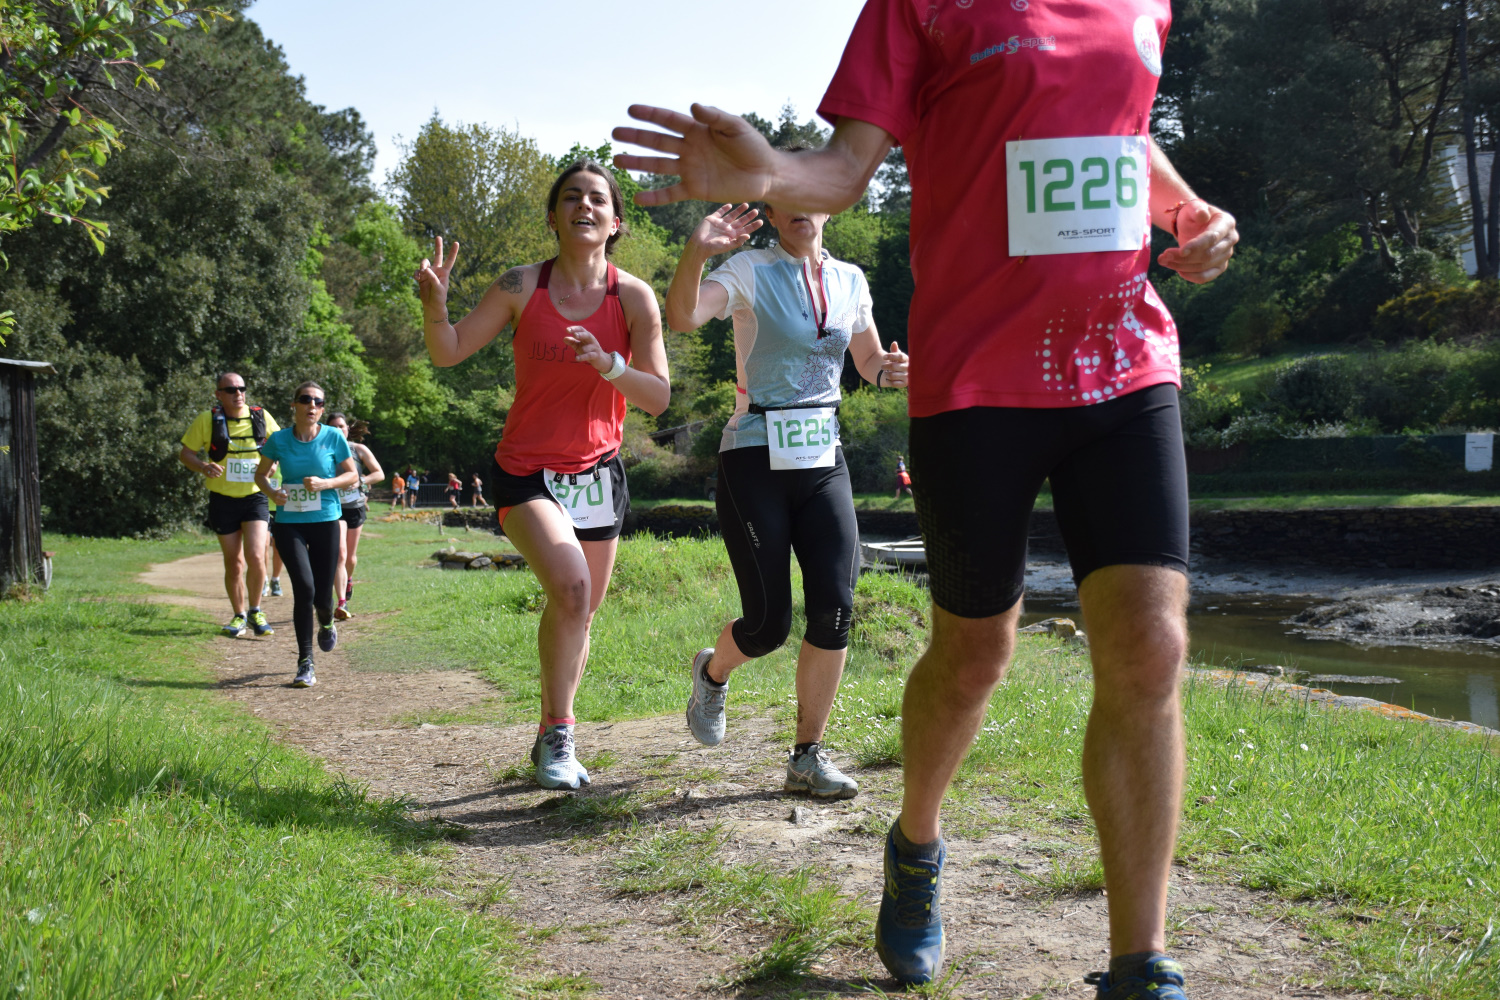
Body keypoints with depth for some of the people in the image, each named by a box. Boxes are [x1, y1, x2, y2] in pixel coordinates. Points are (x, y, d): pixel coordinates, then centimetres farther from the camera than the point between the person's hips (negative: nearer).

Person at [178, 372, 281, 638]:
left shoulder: (261, 417, 2)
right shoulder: (207, 420, -2)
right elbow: (185, 454, 3)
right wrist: (204, 467, -18)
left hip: (255, 498, 0)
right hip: (223, 501, 0)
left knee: (256, 557, -14)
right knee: (234, 563, 6)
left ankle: (255, 612, 9)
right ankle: (239, 616, 25)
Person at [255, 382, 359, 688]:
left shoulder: (333, 437, -3)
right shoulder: (279, 439, -1)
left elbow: (352, 475, 5)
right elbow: (261, 473, 13)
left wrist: (325, 483, -13)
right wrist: (271, 492, -9)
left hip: (325, 522, 0)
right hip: (289, 523, 0)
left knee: (322, 596, 2)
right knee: (304, 587, -16)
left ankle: (326, 622, 43)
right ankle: (305, 663, -5)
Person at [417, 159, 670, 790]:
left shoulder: (634, 296, -5)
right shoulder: (522, 287, -6)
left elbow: (659, 398, -9)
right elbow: (448, 353, -2)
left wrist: (606, 362, -27)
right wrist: (435, 302, -22)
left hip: (597, 473, 3)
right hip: (526, 472, -3)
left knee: (577, 615, 11)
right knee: (570, 585, -26)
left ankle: (549, 739, 31)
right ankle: (559, 736, -11)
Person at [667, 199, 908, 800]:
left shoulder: (850, 281, 10)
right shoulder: (750, 271, -4)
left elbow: (868, 360, 23)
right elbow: (682, 317, -22)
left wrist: (888, 370, -2)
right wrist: (695, 254, -41)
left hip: (823, 461, 4)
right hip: (755, 461, -4)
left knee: (835, 607, -10)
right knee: (768, 624, -6)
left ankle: (807, 756, 4)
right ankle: (713, 672, 31)